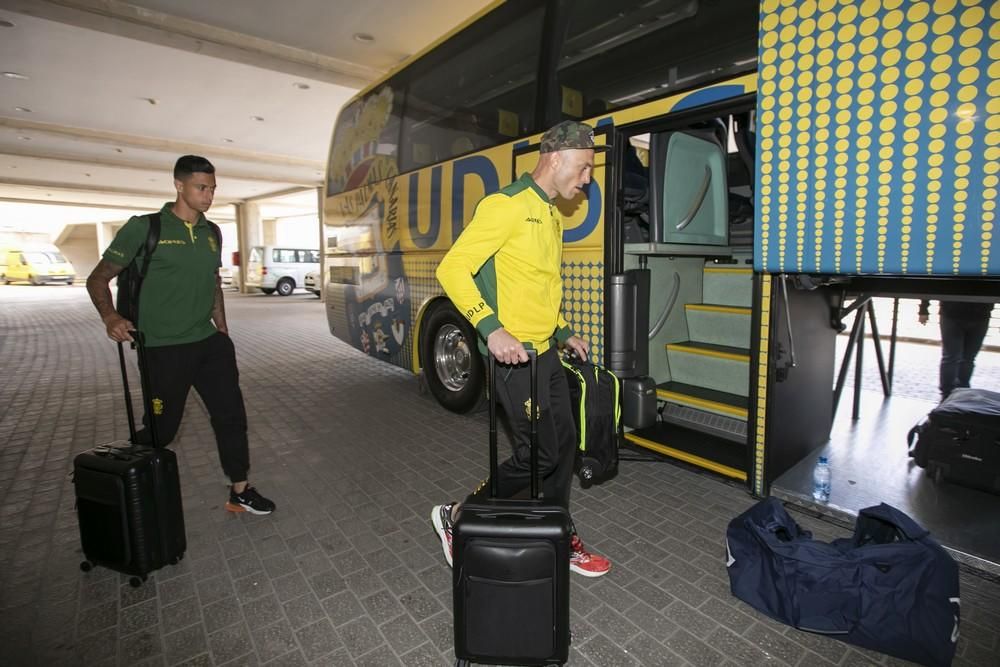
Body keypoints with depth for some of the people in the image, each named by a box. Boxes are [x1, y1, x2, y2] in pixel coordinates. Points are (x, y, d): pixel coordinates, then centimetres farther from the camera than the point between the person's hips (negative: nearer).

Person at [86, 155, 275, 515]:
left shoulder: (212, 233, 9)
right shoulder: (144, 227, -7)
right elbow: (98, 278, -3)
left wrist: (223, 332, 16)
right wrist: (110, 316, -21)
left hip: (208, 342, 5)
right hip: (164, 348, -5)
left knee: (231, 414, 4)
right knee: (160, 428, 6)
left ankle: (240, 492, 17)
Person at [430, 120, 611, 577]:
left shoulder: (552, 215, 17)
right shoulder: (506, 205, -12)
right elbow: (452, 269, -17)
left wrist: (564, 333, 19)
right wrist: (491, 329, -27)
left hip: (546, 352, 9)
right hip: (514, 355, -9)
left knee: (564, 443, 13)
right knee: (538, 454, -3)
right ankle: (457, 517, 18)